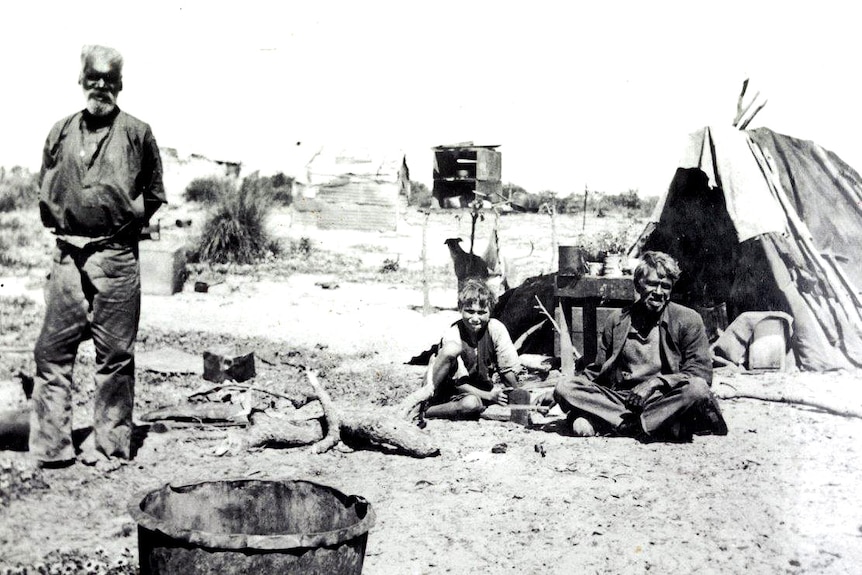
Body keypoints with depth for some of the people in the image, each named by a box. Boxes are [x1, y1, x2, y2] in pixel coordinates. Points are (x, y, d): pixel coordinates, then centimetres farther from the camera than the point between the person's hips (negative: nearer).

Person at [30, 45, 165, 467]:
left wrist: (125, 222, 1)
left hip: (116, 258, -3)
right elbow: (44, 188, 22)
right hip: (67, 255, 3)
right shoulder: (61, 132, 13)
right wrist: (57, 221, 10)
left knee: (115, 355, 2)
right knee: (52, 350, 0)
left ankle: (109, 446, 11)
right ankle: (51, 447, 8)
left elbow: (154, 194, 9)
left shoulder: (137, 134, 4)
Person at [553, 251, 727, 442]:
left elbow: (702, 373, -4)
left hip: (665, 399, -2)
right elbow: (597, 371, 18)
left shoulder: (688, 320, 5)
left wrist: (656, 382, -18)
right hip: (619, 400, 3)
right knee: (564, 388, -19)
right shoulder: (617, 320, 13)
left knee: (697, 389, -34)